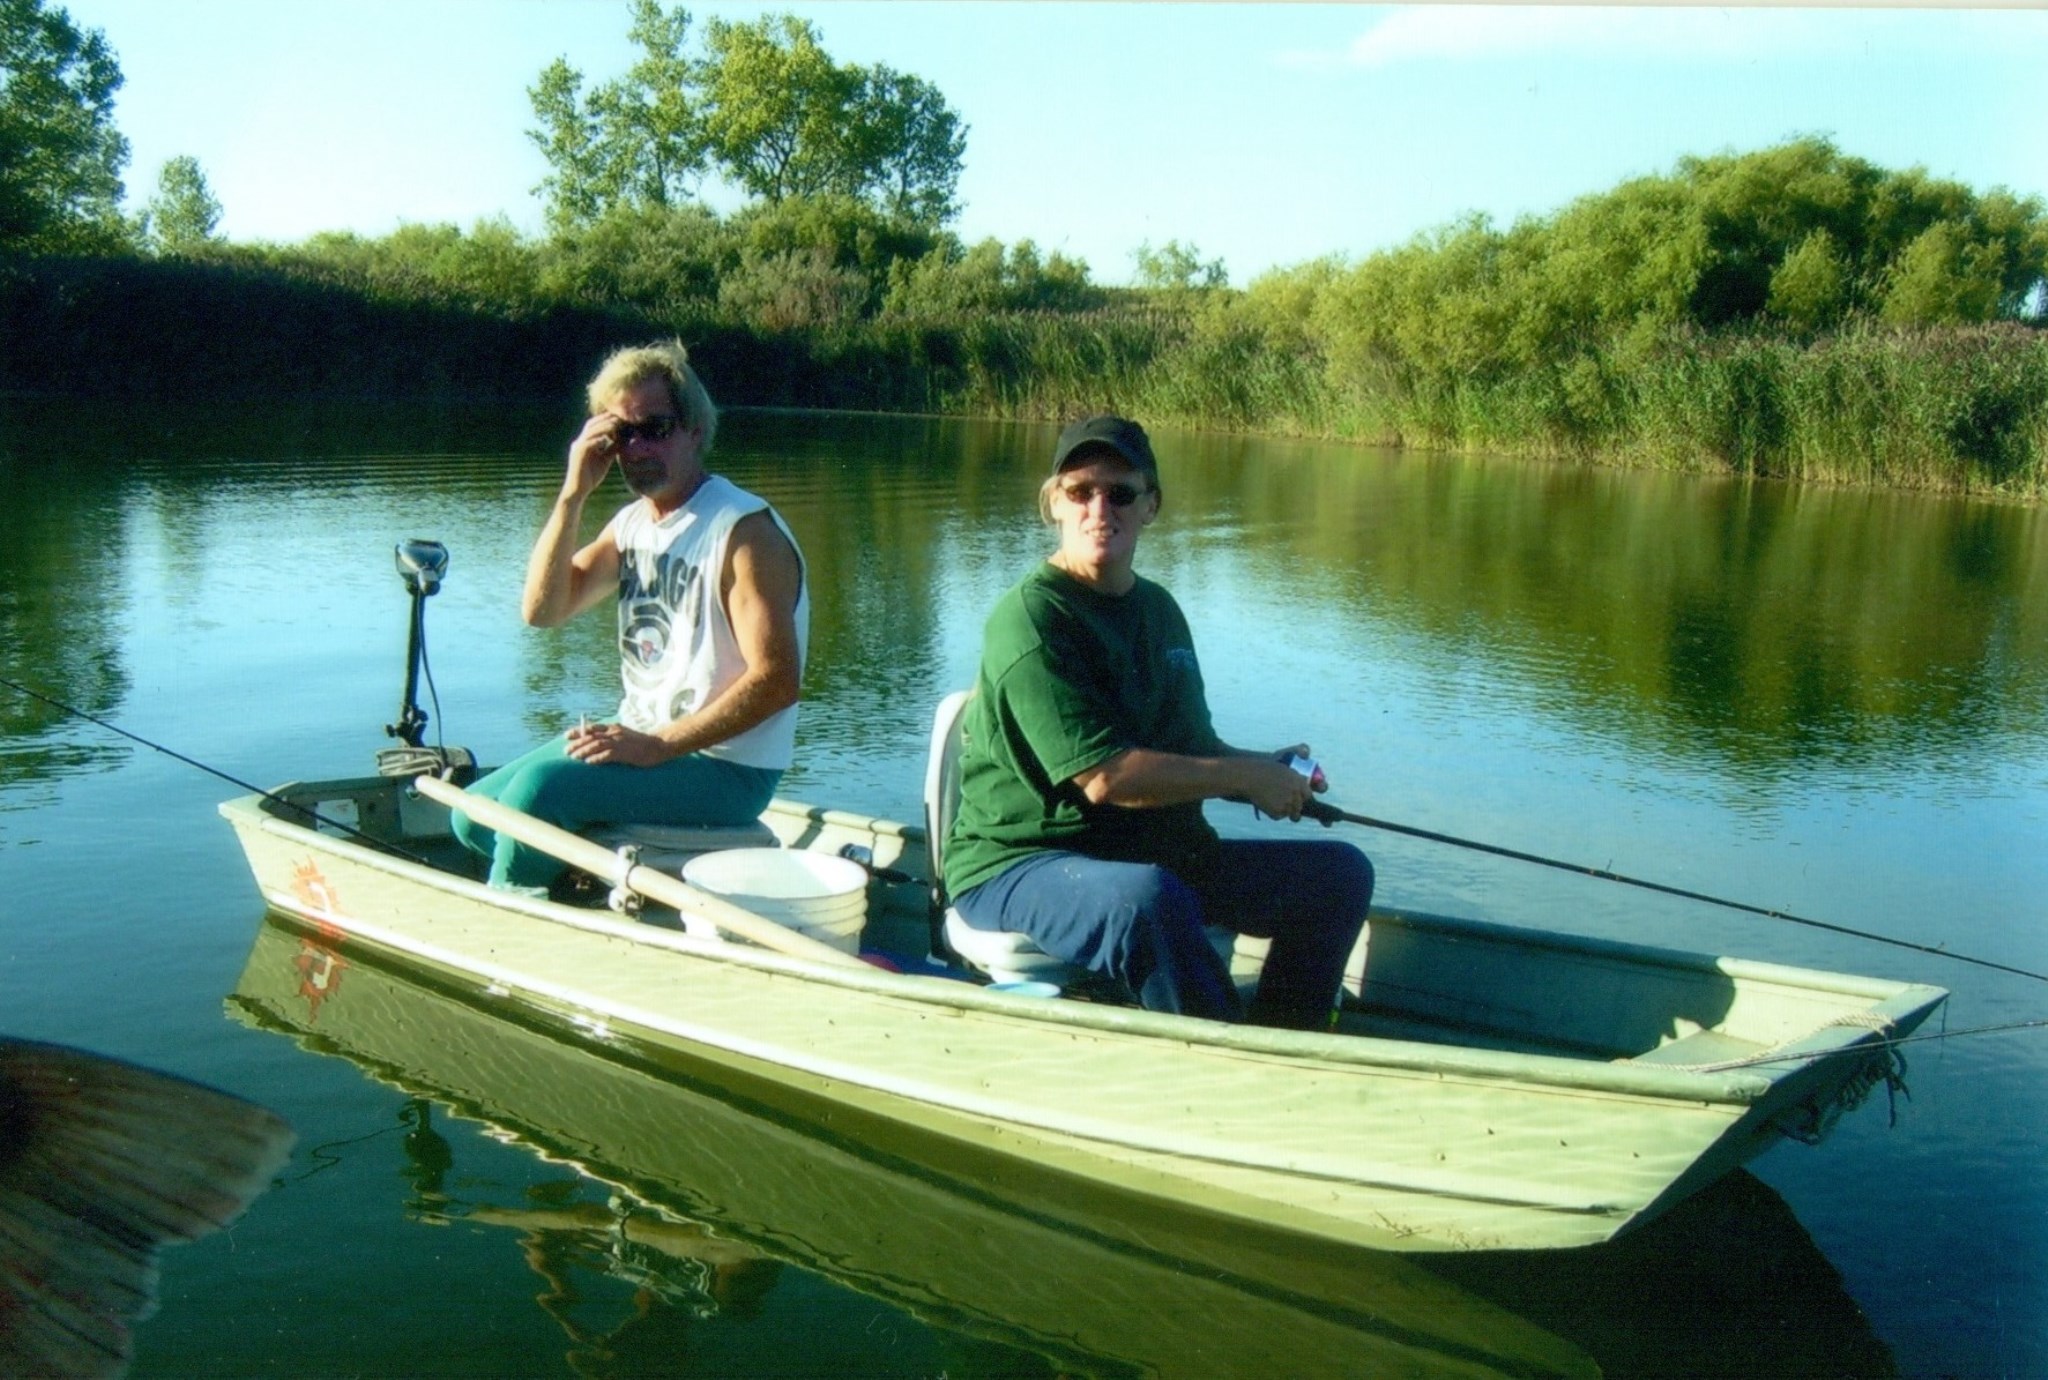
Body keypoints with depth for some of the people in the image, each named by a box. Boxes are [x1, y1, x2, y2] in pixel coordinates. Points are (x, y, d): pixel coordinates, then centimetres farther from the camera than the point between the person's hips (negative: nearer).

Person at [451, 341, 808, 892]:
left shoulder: (744, 530, -17)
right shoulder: (632, 522, 9)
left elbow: (776, 681, -23)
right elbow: (542, 609, 0)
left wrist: (657, 746, -26)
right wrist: (572, 495, -10)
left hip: (726, 768, -8)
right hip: (640, 741, 9)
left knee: (541, 786, -25)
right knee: (475, 817, 5)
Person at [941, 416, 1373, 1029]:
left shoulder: (1159, 608, 13)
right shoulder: (1030, 617, -16)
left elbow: (1189, 747, 21)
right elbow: (1105, 777, -24)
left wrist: (1269, 770, -1)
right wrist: (1245, 777, -14)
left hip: (1156, 853, 9)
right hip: (1020, 865, -9)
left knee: (1341, 871, 3)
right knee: (1147, 899, -40)